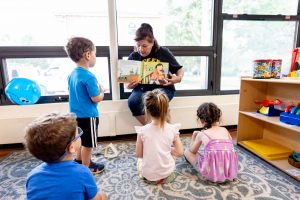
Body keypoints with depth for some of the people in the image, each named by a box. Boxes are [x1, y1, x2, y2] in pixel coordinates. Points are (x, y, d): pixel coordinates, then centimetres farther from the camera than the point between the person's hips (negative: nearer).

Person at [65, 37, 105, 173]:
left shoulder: (72, 74, 4)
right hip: (88, 115, -9)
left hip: (76, 114, 9)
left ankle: (78, 161, 42)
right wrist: (101, 92, 0)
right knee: (88, 143, 9)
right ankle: (86, 168, 26)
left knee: (82, 140, 25)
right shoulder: (89, 77, -24)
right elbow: (96, 99, -21)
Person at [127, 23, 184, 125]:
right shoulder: (133, 56, 2)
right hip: (142, 88, 3)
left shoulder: (163, 52, -2)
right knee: (132, 102, -29)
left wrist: (178, 78, -16)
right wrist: (130, 85, -16)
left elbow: (179, 69, 7)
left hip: (163, 87, -2)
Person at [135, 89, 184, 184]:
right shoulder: (173, 129, -17)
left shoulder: (142, 131, -22)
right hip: (167, 173, 0)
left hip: (148, 175, 0)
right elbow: (180, 152, -9)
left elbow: (139, 154, -10)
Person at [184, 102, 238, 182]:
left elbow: (192, 151, 12)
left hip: (211, 173, -5)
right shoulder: (225, 130, 7)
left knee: (187, 151, 14)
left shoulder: (201, 134, -1)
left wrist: (194, 137, 28)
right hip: (230, 172, 5)